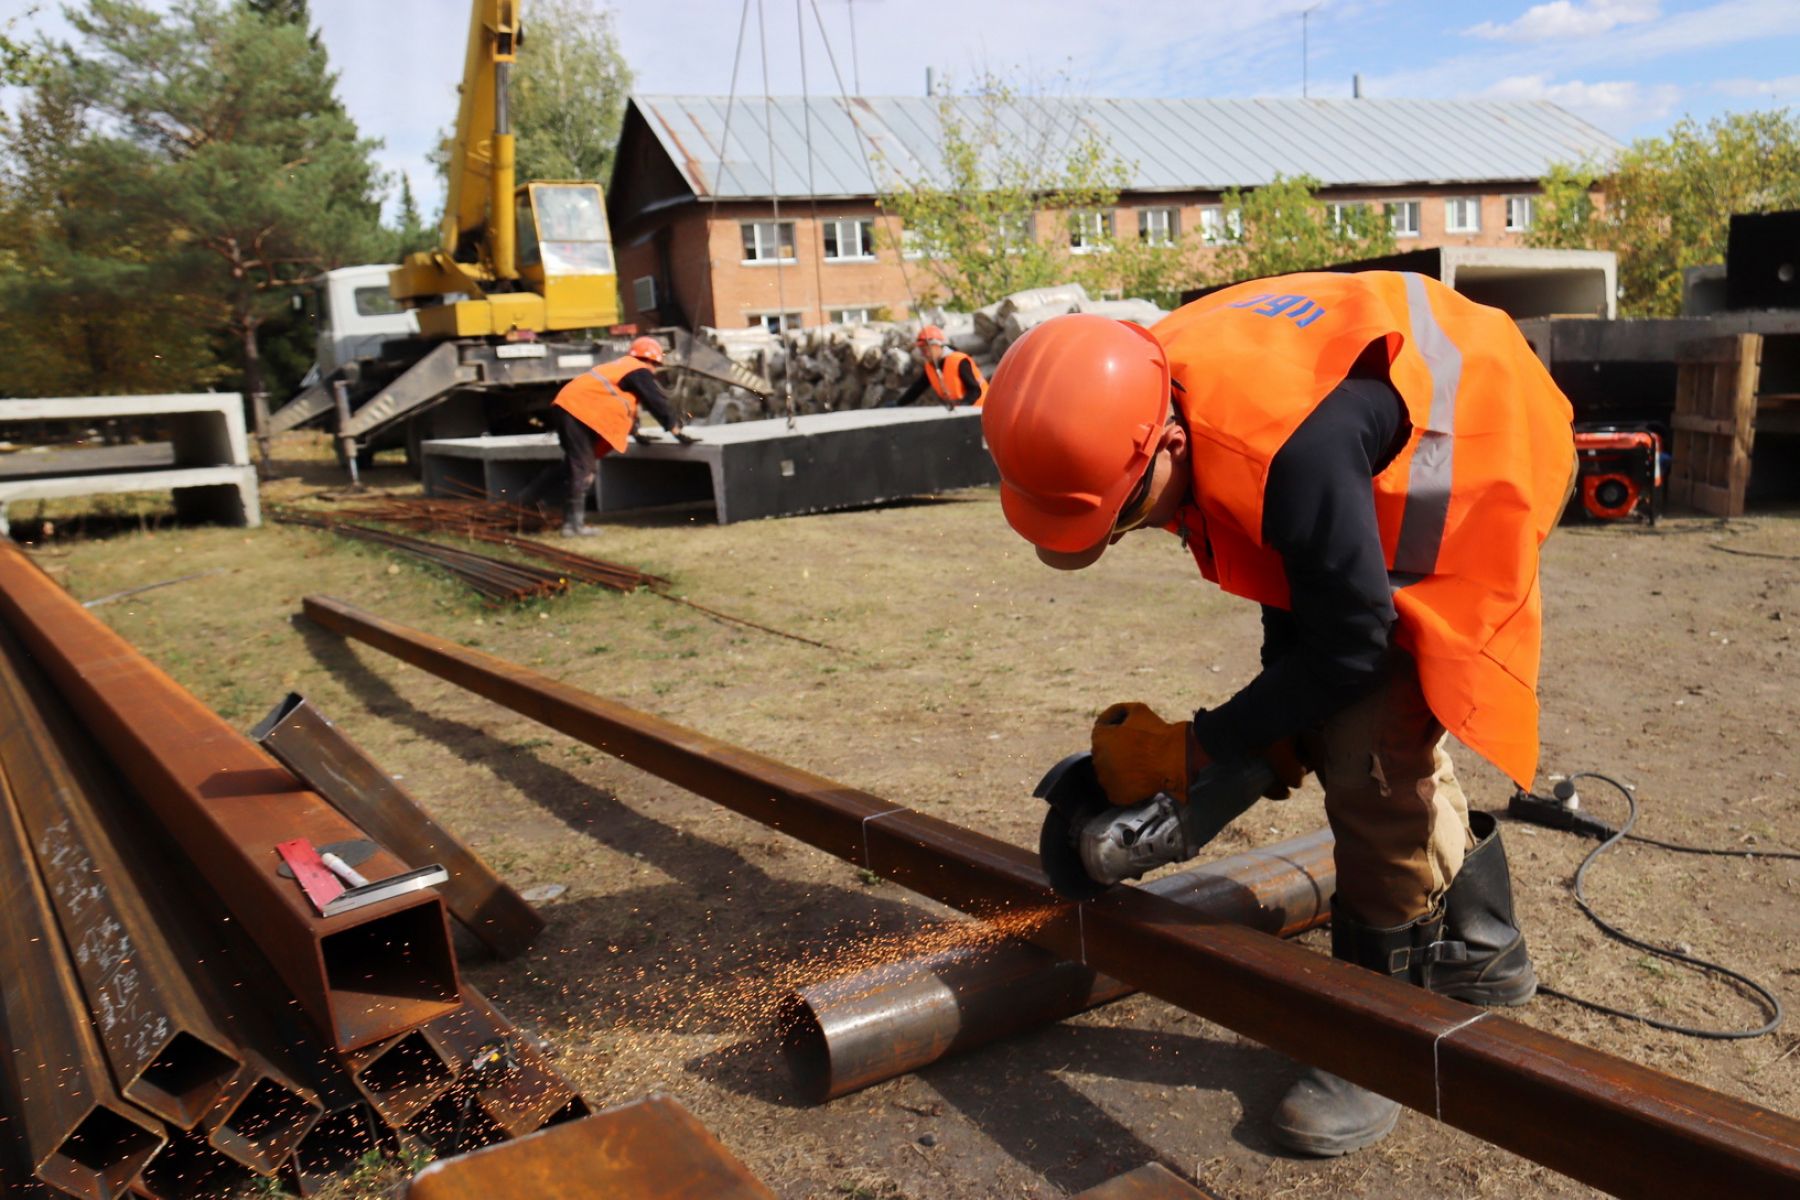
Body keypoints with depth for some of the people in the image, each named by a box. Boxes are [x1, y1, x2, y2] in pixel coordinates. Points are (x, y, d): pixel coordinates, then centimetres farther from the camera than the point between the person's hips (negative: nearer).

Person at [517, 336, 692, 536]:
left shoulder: (623, 367, 28)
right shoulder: (640, 372, -1)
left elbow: (626, 403, 37)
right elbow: (659, 403, -1)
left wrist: (635, 432, 39)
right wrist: (677, 432, 4)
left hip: (566, 407, 10)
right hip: (578, 411, -10)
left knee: (574, 464, 19)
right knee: (583, 468, -7)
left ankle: (524, 500, 23)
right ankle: (574, 525, -6)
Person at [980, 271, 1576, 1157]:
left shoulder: (1291, 453, -42)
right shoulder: (1155, 394, -16)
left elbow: (1350, 647, -28)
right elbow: (1285, 551, 1)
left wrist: (1190, 751, -20)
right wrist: (1283, 716, 3)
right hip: (1377, 478, 8)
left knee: (1373, 756, -17)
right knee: (1336, 725, 12)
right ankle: (1478, 952, 34)